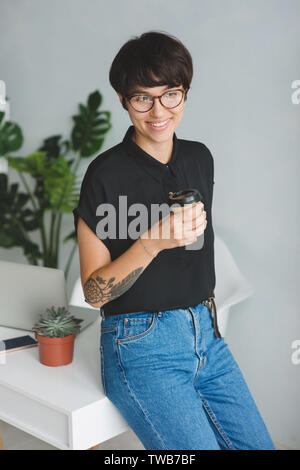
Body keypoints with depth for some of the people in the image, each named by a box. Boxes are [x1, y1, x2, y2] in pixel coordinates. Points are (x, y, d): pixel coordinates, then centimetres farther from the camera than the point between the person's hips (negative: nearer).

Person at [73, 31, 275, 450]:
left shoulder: (200, 158, 5)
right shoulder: (106, 174, -13)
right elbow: (94, 291, -12)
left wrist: (207, 309, 15)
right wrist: (153, 242, -26)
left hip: (205, 335, 6)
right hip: (142, 347, -5)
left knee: (258, 444, 7)